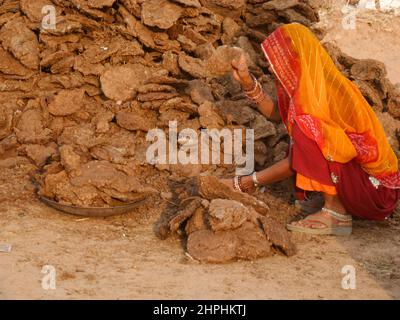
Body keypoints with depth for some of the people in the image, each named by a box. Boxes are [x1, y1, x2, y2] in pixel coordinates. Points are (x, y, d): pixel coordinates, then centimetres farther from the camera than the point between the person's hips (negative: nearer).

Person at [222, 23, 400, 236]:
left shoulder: (322, 94, -24)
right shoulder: (311, 84, 2)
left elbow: (298, 162, -20)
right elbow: (274, 113, 13)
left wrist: (248, 182, -15)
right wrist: (247, 81, 1)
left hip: (375, 186, -9)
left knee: (306, 135, -25)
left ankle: (335, 212, -16)